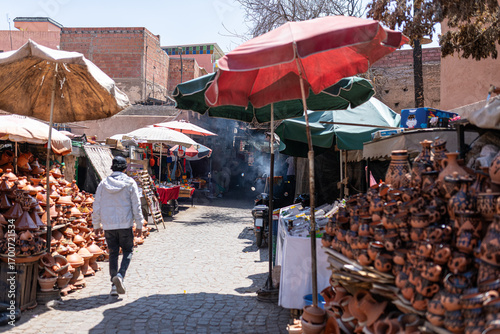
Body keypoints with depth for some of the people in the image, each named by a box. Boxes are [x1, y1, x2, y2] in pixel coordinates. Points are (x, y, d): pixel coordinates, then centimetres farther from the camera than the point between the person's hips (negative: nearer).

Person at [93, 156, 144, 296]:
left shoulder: (103, 183, 3)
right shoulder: (130, 183, -4)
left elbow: (97, 206, 6)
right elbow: (136, 206, -3)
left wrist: (97, 225, 16)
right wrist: (139, 224, 5)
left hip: (108, 225, 3)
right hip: (125, 224, -2)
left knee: (113, 253, 12)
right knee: (128, 250, 11)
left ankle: (114, 285, 11)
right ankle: (120, 275, -13)